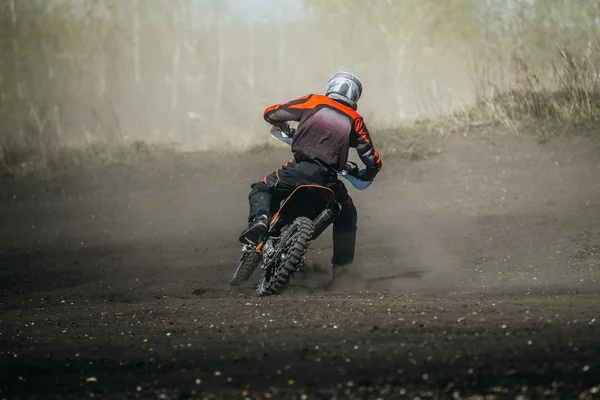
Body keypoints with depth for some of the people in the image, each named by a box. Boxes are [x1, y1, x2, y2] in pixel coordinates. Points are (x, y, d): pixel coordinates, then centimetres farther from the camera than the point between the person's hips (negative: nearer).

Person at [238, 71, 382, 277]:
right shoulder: (355, 120, 12)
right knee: (347, 213, 29)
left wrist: (286, 128, 37)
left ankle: (259, 219, -12)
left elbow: (271, 113, 15)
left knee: (261, 190, 20)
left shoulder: (314, 102, 9)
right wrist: (365, 176, 34)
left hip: (299, 170, -2)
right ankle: (342, 262, 23)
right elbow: (373, 161, 10)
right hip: (328, 180, 2)